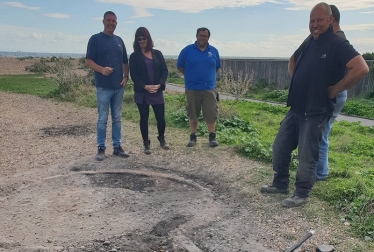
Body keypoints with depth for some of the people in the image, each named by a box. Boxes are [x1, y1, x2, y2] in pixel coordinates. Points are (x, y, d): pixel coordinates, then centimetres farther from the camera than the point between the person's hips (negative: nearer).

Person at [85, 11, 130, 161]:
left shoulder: (119, 40, 14)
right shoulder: (95, 39, -2)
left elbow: (125, 62, 18)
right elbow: (88, 61, -8)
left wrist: (126, 77, 1)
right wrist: (101, 69, -25)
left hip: (119, 86, 5)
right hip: (103, 87, -5)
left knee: (117, 119, 10)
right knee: (102, 119, 0)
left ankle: (117, 147, 18)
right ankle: (101, 148, 9)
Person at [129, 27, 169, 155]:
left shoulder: (157, 54, 8)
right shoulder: (134, 56, 2)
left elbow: (164, 71, 4)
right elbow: (133, 75, -4)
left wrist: (159, 85, -12)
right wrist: (145, 86, -17)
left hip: (157, 92, 2)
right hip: (141, 93, -1)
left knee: (160, 117, 2)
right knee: (144, 118, 5)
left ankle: (162, 139, 28)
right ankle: (146, 143, 19)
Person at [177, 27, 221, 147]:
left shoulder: (214, 51, 5)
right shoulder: (187, 50, -1)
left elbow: (217, 67, 16)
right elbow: (180, 66, 5)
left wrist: (207, 76, 8)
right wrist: (191, 76, 4)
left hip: (209, 88, 1)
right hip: (192, 88, -1)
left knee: (211, 113, 1)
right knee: (193, 114, 8)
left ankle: (212, 137, 16)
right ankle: (193, 137, 21)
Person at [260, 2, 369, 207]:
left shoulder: (338, 44, -12)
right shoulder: (309, 42, 11)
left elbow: (361, 68, -24)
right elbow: (293, 60, 30)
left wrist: (334, 89, -17)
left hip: (315, 111, -8)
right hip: (295, 108, 8)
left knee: (307, 154, 2)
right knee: (280, 146, 13)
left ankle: (301, 194, 18)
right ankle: (280, 183, 29)